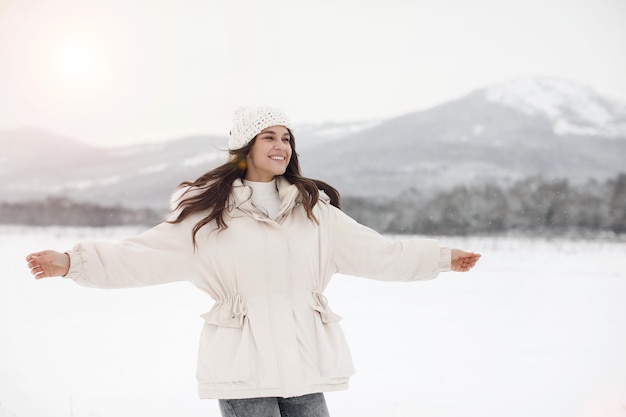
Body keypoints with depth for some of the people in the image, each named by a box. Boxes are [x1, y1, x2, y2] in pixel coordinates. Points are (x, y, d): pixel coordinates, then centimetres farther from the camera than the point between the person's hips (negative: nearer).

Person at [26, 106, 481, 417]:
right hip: (243, 364, -3)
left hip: (305, 361, 3)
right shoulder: (208, 210, 3)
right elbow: (148, 254, -3)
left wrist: (441, 257, 11)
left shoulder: (314, 208, 12)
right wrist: (73, 261, -13)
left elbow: (374, 251, 14)